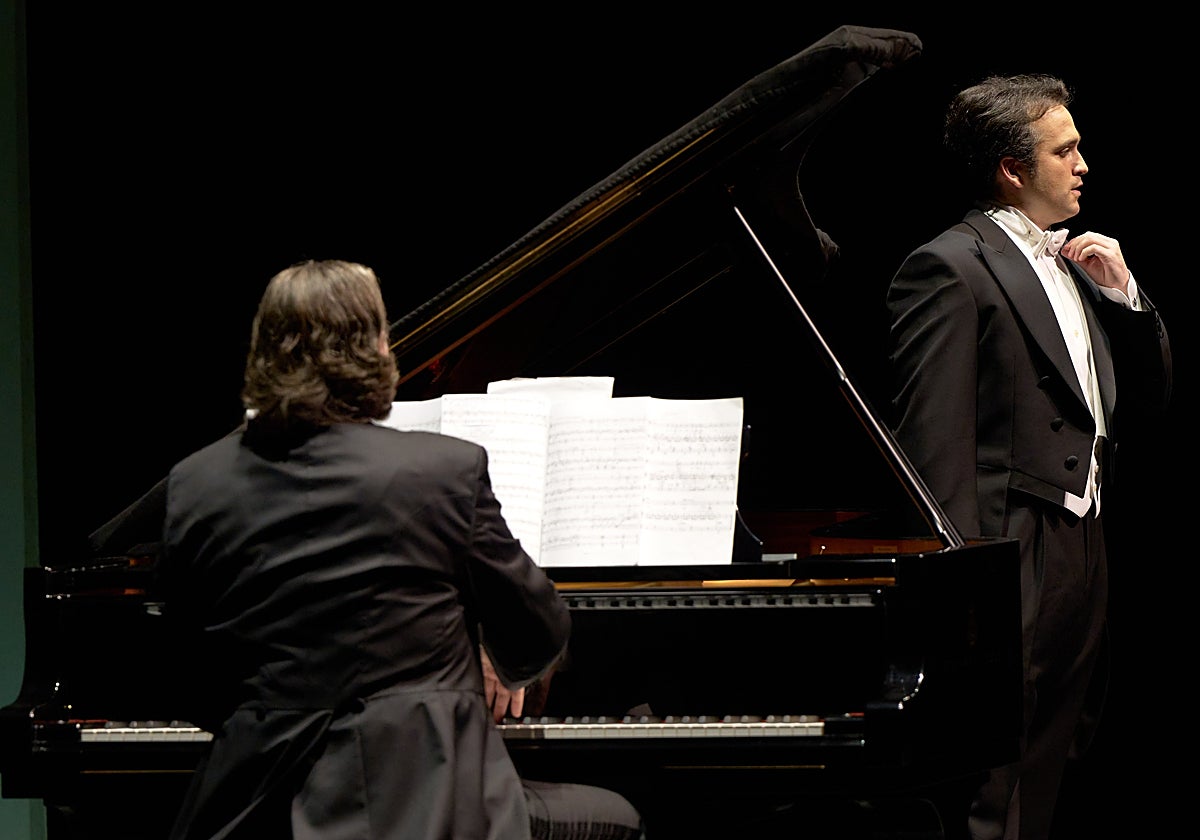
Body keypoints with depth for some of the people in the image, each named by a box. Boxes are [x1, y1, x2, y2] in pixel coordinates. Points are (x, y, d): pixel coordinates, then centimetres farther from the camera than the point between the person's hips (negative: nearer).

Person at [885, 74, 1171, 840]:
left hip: (1082, 566, 9)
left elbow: (1147, 404, 20)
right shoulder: (952, 267, -9)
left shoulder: (1074, 267, 18)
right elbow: (935, 445, -15)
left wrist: (1125, 294, 6)